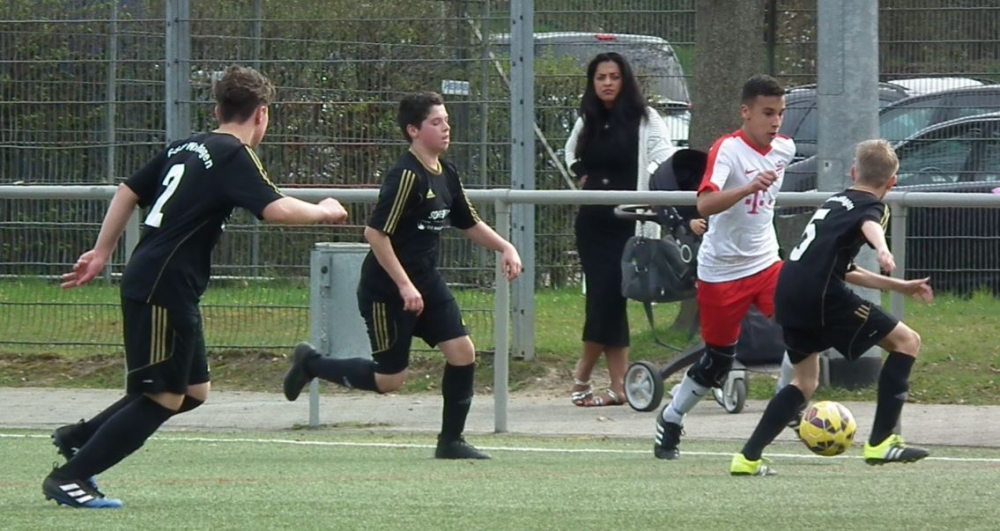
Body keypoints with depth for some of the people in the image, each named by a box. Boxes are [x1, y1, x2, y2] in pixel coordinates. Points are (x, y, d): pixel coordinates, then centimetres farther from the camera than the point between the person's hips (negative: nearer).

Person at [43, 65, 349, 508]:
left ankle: (80, 437, 19)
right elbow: (276, 209, -23)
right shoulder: (234, 157, -10)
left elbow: (128, 192, 21)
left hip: (147, 282, 10)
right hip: (164, 288, -10)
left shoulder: (185, 147, 16)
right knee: (163, 397, -7)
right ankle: (70, 478, -6)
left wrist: (102, 252, 27)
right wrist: (324, 211, -6)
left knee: (193, 390, 16)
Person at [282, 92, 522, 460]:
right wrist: (404, 286, -24)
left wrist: (505, 247, 4)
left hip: (427, 281, 8)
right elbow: (375, 233, -24)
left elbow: (470, 224, 21)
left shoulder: (446, 175, 7)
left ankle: (451, 441, 8)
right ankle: (311, 364, 21)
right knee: (389, 379, 0)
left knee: (462, 352, -5)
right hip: (386, 290, -8)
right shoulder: (407, 176, -21)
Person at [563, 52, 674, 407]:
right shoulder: (587, 122, 12)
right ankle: (618, 385, 3)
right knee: (604, 297, 1)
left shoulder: (644, 119, -5)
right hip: (593, 220, 5)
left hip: (627, 221, -5)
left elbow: (664, 158, -9)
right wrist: (584, 177, 12)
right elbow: (572, 154, 30)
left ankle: (582, 375, 5)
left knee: (608, 297, -8)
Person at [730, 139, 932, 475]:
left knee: (805, 381, 23)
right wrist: (882, 250, -45)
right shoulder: (872, 206, 4)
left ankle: (748, 458, 15)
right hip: (820, 294, -8)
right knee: (906, 341, 2)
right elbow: (870, 224, -23)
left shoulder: (836, 202, 29)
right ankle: (880, 442, -4)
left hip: (788, 293, 8)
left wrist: (899, 286, 44)